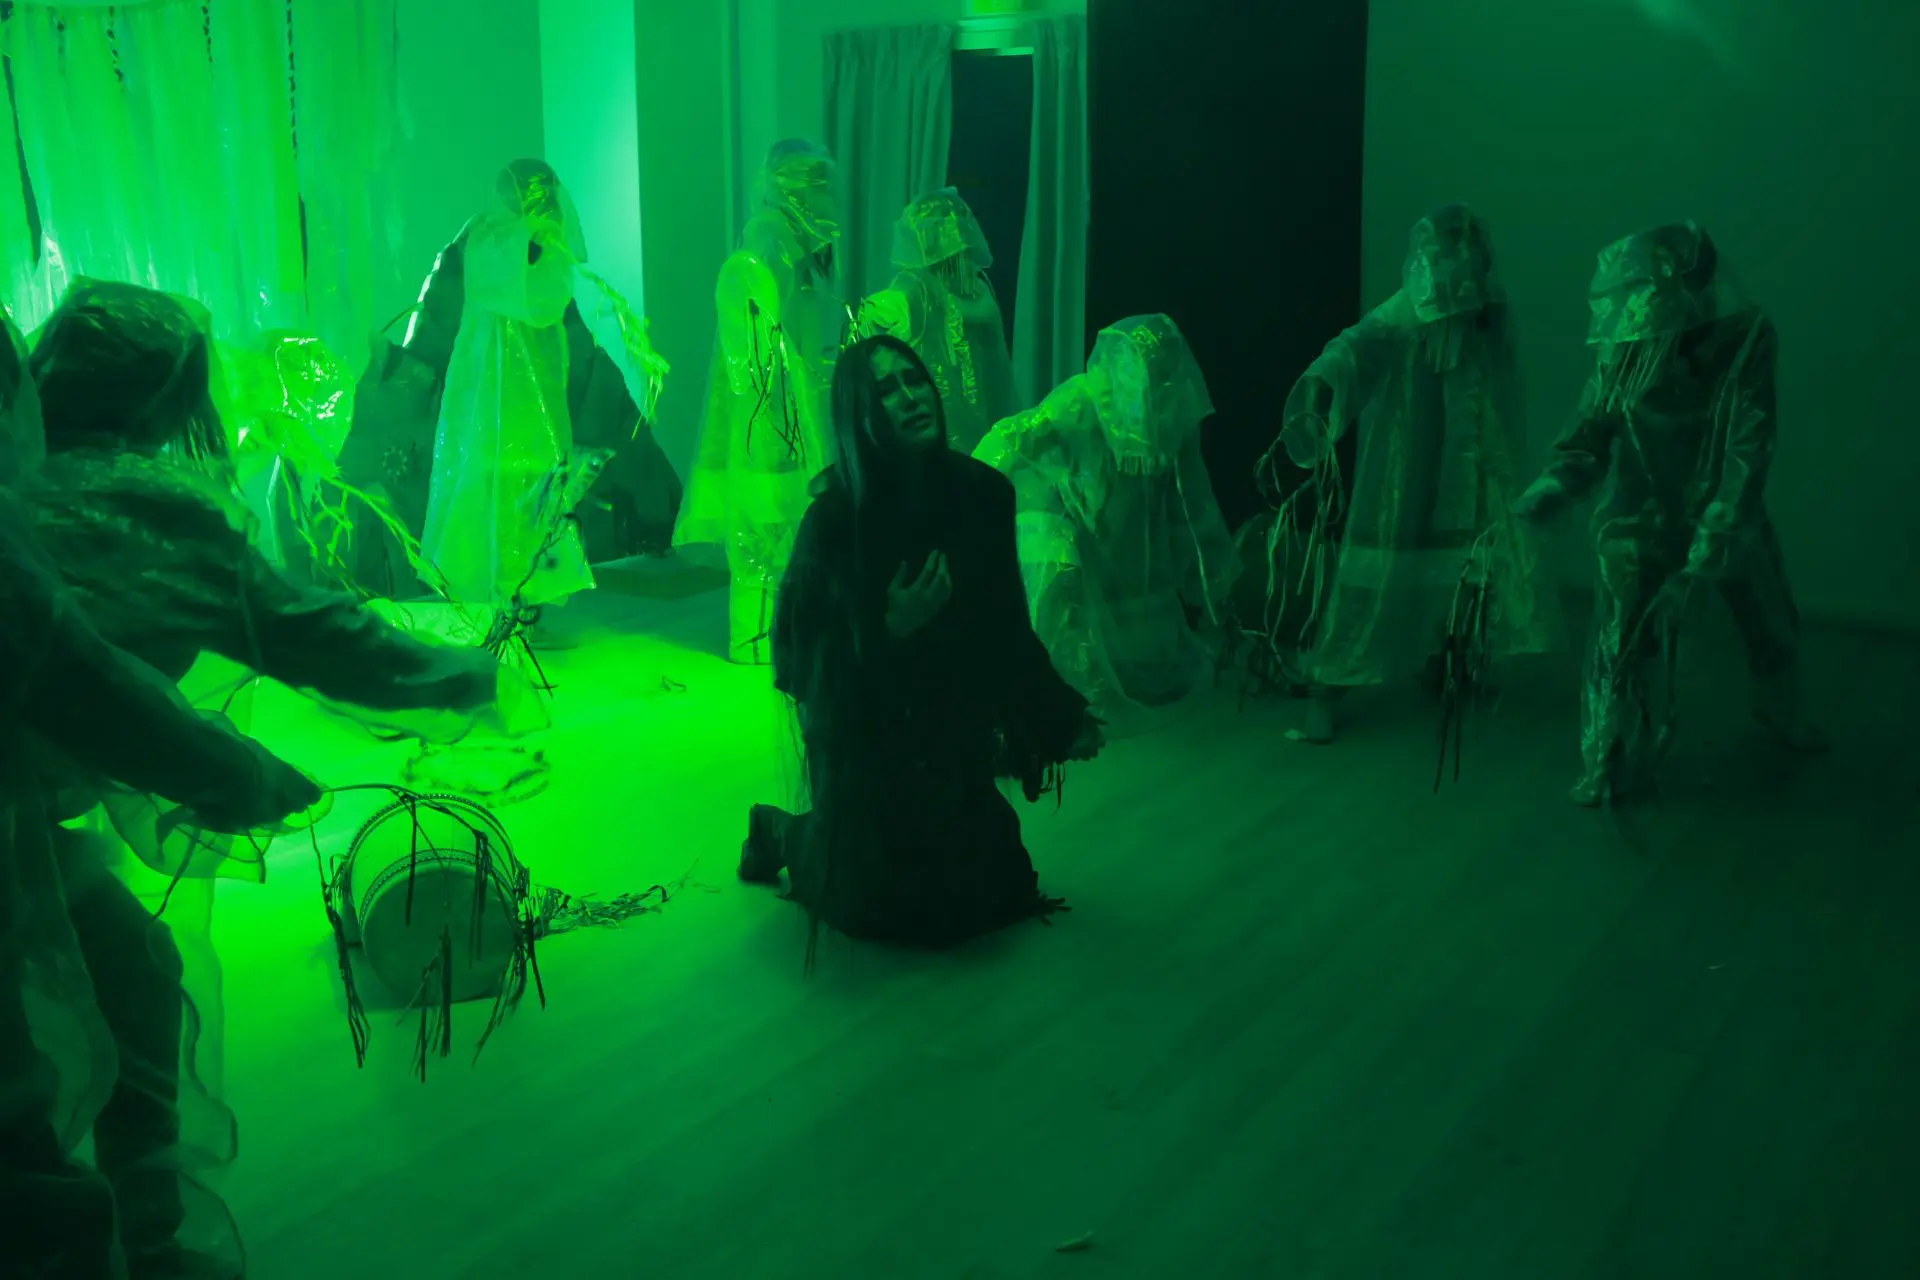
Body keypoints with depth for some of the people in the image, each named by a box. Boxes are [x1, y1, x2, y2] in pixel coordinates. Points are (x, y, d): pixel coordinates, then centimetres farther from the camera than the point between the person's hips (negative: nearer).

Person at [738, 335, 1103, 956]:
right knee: (875, 901, 7)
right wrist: (891, 629, -32)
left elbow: (1007, 622, -3)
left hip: (959, 725, 4)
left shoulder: (983, 492, -13)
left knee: (982, 889, 16)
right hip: (869, 735, -4)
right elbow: (803, 648, -18)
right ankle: (781, 833, 36)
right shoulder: (835, 517, -22)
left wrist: (1059, 715, -1)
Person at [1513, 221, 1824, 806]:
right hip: (1644, 517, -1)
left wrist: (1716, 532, -30)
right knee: (1627, 642, -5)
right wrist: (1555, 485, -34)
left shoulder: (1747, 338, -22)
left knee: (1772, 622, 20)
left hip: (1724, 513, 1)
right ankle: (1609, 769, 14)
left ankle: (1781, 711, 51)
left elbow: (1750, 445, -23)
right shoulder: (1624, 347, -19)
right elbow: (1593, 429, -15)